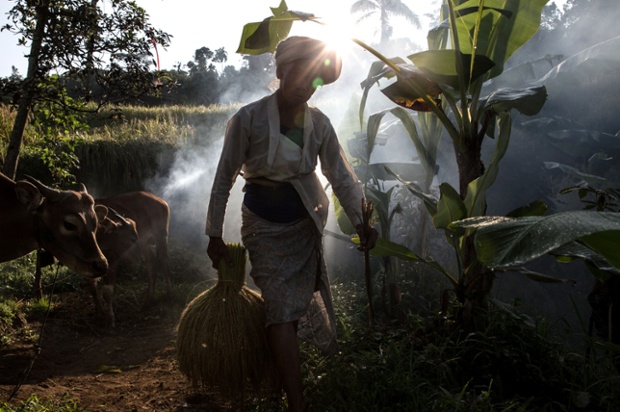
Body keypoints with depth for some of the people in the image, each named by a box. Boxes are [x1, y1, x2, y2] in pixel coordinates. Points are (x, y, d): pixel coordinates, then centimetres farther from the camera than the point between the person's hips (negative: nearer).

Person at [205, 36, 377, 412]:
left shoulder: (319, 123, -3)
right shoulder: (248, 119, -15)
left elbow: (342, 176, -4)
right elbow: (225, 177, -10)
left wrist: (361, 222, -15)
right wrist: (215, 234, -8)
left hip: (307, 222, 4)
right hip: (265, 225, -4)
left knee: (299, 304, 15)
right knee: (282, 311, -8)